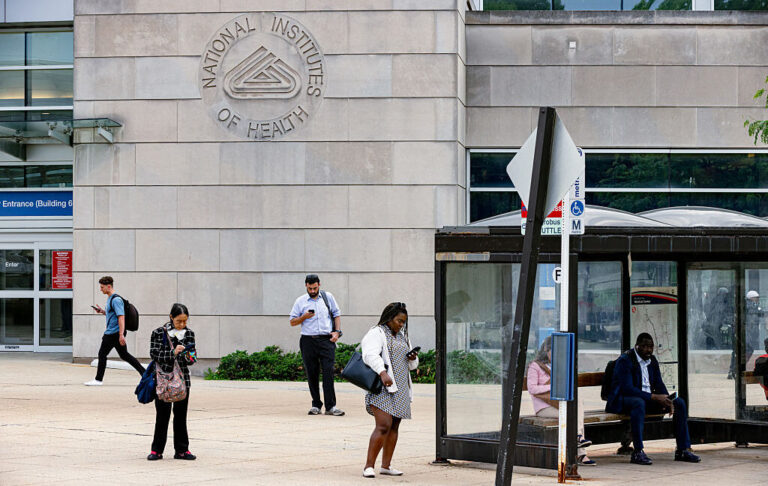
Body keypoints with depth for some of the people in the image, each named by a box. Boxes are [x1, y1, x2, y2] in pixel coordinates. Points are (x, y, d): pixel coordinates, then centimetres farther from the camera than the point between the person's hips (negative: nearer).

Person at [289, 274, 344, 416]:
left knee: (328, 372, -10)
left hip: (326, 340, -1)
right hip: (308, 341, 1)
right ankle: (316, 405, 11)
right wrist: (304, 317, -8)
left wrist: (337, 331, 1)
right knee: (312, 374, 2)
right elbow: (292, 322, 10)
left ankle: (330, 406, -12)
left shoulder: (328, 297, 11)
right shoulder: (300, 301, 9)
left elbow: (337, 315, 15)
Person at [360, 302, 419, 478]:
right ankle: (369, 466, -14)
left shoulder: (402, 336, 21)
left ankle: (386, 465, 14)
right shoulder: (377, 333, -4)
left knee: (394, 427, 7)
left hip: (400, 389, 8)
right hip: (382, 390, -8)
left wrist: (413, 359, 3)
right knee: (383, 426, -16)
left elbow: (412, 365, 27)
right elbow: (371, 355, -21)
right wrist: (382, 372, -34)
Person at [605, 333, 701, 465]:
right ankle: (638, 453, -43)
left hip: (647, 398, 8)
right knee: (639, 403, -42)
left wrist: (667, 399, -13)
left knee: (679, 402, -5)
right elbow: (627, 388, -25)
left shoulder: (652, 360, 10)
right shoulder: (625, 360, -16)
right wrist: (654, 397, -28)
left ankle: (683, 450, -5)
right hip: (622, 401, -8)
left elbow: (659, 384, 10)